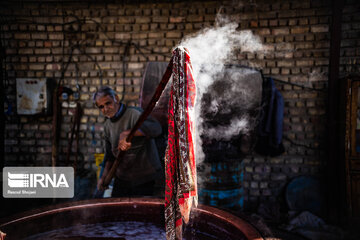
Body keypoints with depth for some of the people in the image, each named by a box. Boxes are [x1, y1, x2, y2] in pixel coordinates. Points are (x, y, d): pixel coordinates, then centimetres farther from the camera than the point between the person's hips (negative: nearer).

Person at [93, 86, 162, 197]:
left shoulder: (134, 113, -17)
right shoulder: (107, 125, 7)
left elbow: (156, 128, -37)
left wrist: (127, 133, -43)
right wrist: (104, 176, 13)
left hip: (144, 178, -6)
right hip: (121, 177, 7)